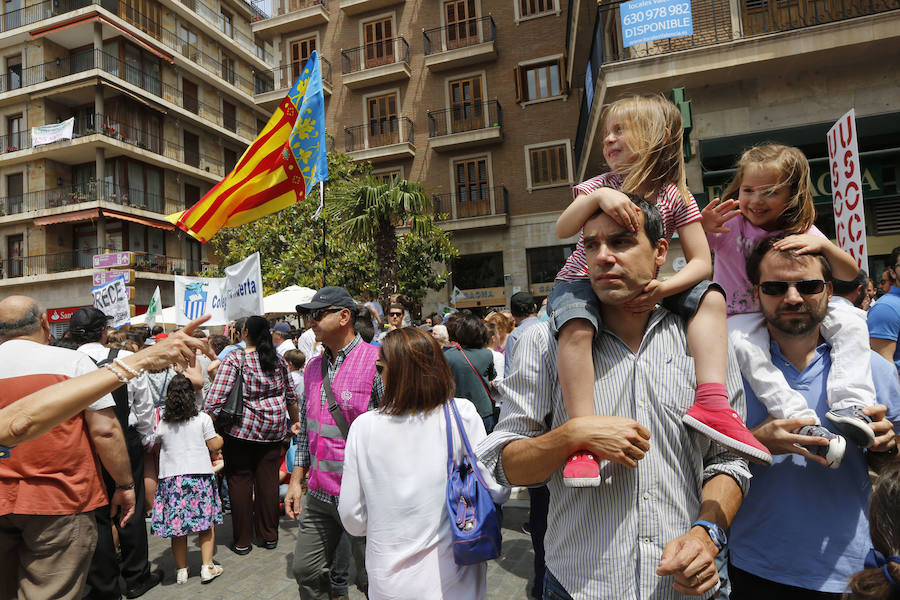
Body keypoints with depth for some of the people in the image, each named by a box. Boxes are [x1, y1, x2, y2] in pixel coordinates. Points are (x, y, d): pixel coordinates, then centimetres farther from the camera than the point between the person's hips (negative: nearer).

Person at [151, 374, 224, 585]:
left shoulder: (162, 423, 4)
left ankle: (181, 570, 17)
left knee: (177, 526, 9)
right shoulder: (202, 418, -2)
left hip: (171, 476, 2)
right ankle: (207, 566, 8)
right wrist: (221, 438, 20)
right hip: (200, 474, -2)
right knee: (206, 522, 7)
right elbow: (214, 446, 0)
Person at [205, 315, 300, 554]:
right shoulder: (278, 360, 4)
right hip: (273, 428, 4)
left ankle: (243, 541, 17)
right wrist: (295, 420, 25)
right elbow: (291, 395, 12)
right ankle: (269, 536, 21)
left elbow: (216, 398, -15)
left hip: (241, 427, -4)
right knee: (268, 480, 11)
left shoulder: (234, 359, -10)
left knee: (239, 480, 8)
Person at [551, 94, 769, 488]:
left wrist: (663, 288, -24)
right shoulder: (602, 185, 0)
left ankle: (710, 401, -20)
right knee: (576, 327, -35)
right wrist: (597, 197, -30)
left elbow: (701, 262, -6)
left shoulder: (676, 197, 0)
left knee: (710, 297, -13)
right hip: (582, 281, -2)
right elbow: (562, 230, -15)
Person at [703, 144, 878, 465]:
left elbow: (850, 273, -5)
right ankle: (801, 420, -39)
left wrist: (822, 244, -24)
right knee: (743, 344, -37)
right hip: (743, 315, -4)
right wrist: (702, 227, -41)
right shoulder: (729, 223, -9)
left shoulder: (802, 231, -2)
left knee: (849, 319, -18)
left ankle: (851, 406, -21)